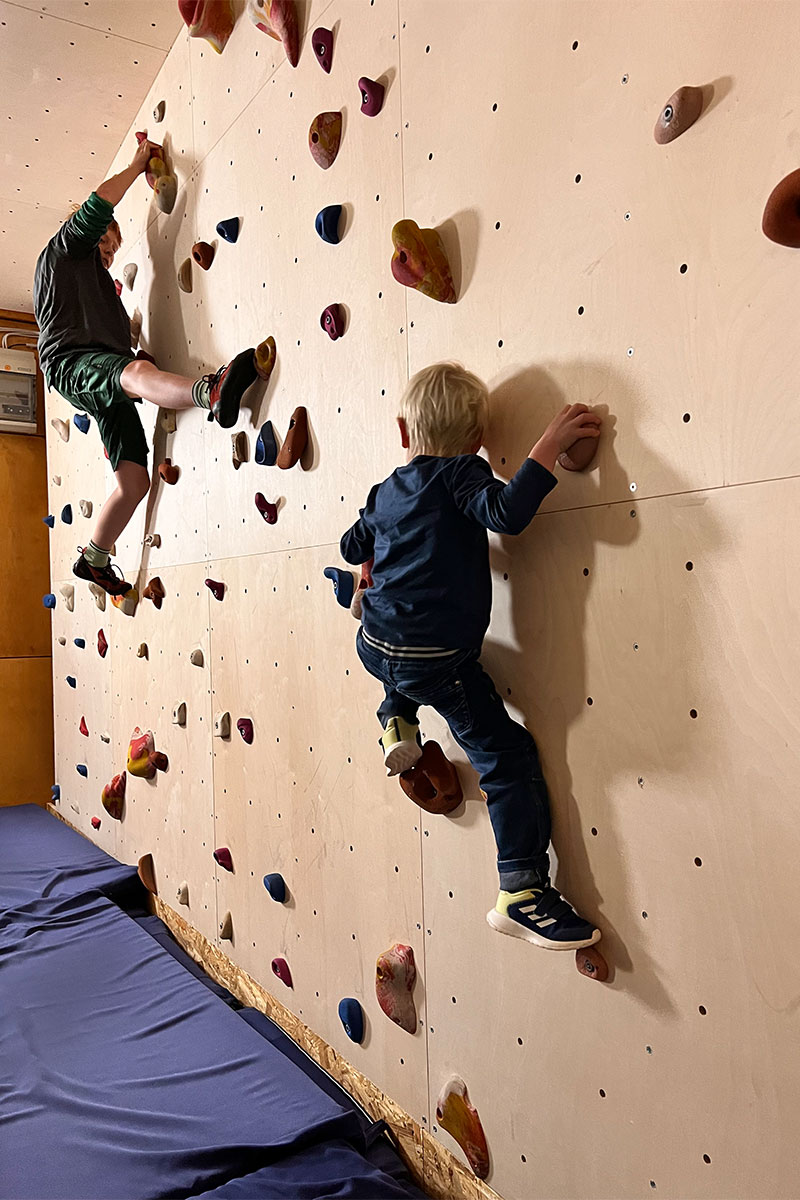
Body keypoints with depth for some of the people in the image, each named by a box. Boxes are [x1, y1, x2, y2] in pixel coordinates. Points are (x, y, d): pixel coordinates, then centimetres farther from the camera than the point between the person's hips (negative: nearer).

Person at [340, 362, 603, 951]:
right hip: (436, 658, -7)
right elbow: (507, 511, -25)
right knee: (508, 756, 1)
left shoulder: (385, 492, 13)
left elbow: (353, 547, 28)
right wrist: (551, 443, -17)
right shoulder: (458, 473, -6)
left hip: (375, 644, 7)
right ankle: (524, 892, -1)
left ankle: (397, 720, 33)